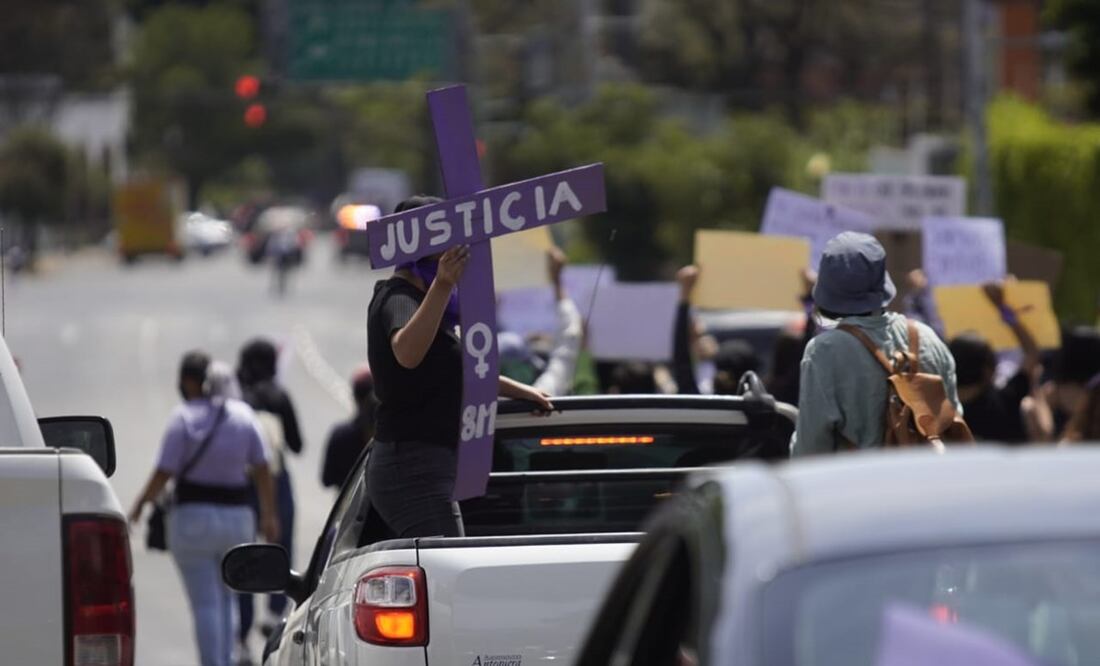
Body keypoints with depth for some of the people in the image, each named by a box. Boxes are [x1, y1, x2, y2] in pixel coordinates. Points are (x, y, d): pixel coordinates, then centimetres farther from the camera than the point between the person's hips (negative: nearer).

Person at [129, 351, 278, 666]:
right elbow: (262, 469, 5)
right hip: (237, 516, 4)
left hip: (194, 515, -4)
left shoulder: (184, 418, -9)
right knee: (227, 596, 18)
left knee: (205, 603, -1)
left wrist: (139, 505, 1)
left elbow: (164, 473, -13)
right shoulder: (242, 414, 3)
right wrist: (269, 514, 13)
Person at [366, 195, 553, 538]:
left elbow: (455, 368, 35)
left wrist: (519, 391, 42)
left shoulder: (406, 298, 21)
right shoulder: (398, 300, -12)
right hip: (416, 470, -11)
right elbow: (407, 353, -37)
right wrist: (442, 286, -47)